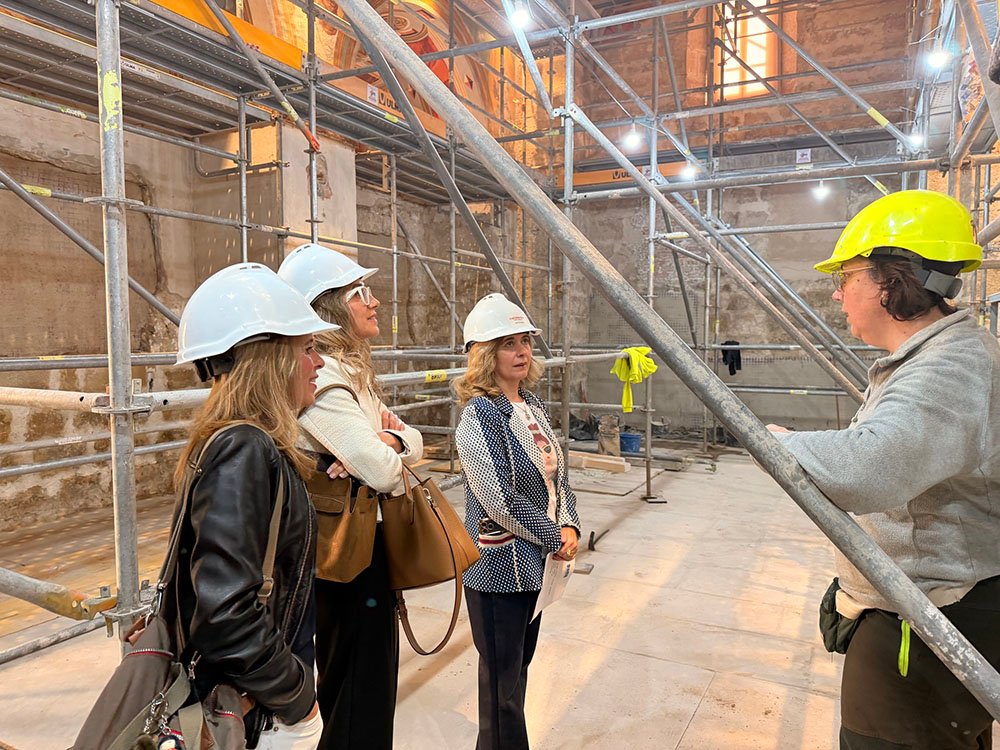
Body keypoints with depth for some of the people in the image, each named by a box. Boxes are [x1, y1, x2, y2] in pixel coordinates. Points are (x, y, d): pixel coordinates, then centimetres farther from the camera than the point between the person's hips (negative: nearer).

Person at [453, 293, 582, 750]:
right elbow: (501, 500, -22)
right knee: (502, 682, 7)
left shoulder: (531, 406, 6)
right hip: (500, 567, -8)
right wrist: (555, 538, -13)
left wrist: (569, 526, -5)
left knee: (520, 666, 21)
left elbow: (557, 475, 10)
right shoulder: (479, 416, -18)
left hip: (536, 562, 8)